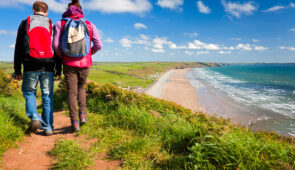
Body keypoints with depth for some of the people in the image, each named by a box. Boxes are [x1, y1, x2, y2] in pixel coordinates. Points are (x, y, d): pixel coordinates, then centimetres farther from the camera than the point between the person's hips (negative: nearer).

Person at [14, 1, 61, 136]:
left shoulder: (25, 23, 9)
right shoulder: (52, 26, 10)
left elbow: (18, 48, 5)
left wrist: (17, 70, 7)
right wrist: (58, 71, 10)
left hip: (30, 67, 0)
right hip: (48, 67, 1)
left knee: (29, 92, 17)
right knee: (47, 96, 6)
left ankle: (35, 118, -5)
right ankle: (48, 127, 8)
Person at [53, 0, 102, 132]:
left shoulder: (61, 24, 0)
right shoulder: (89, 25, 1)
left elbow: (56, 44, -8)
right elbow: (98, 45, -4)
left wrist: (62, 56, 10)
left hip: (69, 64, -1)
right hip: (84, 63, 1)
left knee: (72, 91, 7)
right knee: (81, 87, 23)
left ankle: (75, 122, 5)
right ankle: (83, 113, 8)